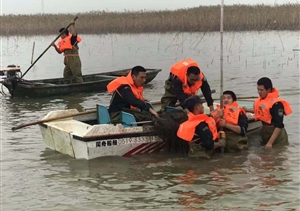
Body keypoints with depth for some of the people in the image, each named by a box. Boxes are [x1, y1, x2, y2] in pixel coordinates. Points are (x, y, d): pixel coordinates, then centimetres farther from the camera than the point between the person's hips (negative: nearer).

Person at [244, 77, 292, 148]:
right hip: (265, 131, 8)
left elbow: (279, 126, -26)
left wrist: (270, 142, -27)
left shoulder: (276, 103, -26)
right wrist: (247, 110, 15)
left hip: (276, 133, -8)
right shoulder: (261, 99, -3)